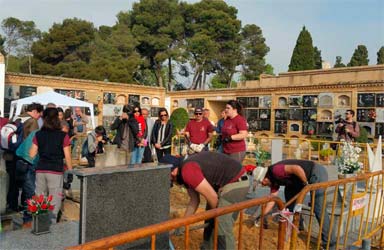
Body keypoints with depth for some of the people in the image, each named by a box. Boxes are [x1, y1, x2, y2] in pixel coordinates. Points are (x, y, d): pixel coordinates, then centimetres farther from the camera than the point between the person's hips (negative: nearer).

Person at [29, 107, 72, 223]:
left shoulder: (38, 135, 3)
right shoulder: (63, 136, -6)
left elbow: (32, 154, 6)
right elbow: (67, 157, -4)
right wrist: (70, 170, 7)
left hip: (40, 170, 4)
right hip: (56, 171, -4)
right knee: (54, 200, 4)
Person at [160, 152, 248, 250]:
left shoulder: (187, 171, -23)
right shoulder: (185, 169, 8)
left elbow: (212, 197, -19)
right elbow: (194, 200, 15)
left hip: (236, 182, -10)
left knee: (222, 229, -8)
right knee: (210, 222, 18)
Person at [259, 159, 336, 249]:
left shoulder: (275, 171, -19)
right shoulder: (273, 180, 11)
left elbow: (297, 168, -31)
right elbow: (272, 200, 13)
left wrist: (306, 184, -16)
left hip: (317, 173, -10)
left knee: (318, 208, -10)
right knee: (289, 191, 17)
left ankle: (329, 241, -1)